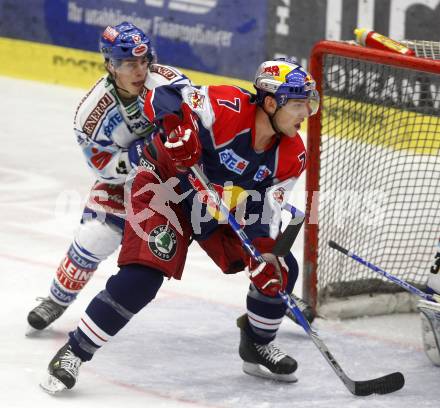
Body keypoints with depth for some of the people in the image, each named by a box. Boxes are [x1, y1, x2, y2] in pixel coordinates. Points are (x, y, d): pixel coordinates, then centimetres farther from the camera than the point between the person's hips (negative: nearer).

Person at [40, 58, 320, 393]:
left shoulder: (292, 156, -11)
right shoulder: (228, 108, -30)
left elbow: (265, 212, -7)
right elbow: (160, 98, -31)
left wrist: (265, 252, -21)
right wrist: (177, 128, -48)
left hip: (227, 212, 7)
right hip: (166, 186, -7)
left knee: (279, 271, 0)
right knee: (142, 277, -22)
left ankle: (257, 347, 25)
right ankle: (74, 353, -10)